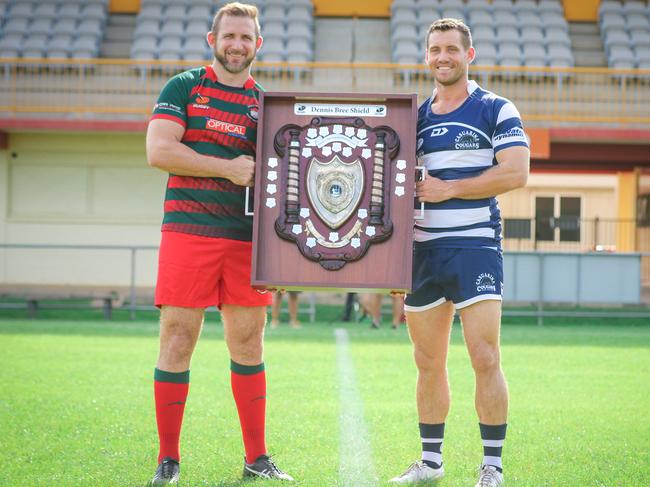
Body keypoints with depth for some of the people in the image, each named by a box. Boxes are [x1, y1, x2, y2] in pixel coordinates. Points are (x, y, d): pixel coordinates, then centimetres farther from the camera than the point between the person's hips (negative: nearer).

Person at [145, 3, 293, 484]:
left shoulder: (267, 102, 16)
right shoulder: (183, 87, 5)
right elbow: (158, 150, -7)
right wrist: (228, 168, -10)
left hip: (248, 236, 3)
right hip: (189, 228, -3)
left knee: (248, 342, 6)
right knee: (178, 338, -4)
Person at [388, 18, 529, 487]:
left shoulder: (496, 110, 1)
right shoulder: (414, 117, 16)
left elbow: (515, 171, -10)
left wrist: (448, 188, -13)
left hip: (476, 245, -5)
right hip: (422, 250, 5)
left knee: (485, 358, -11)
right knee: (429, 363, 9)